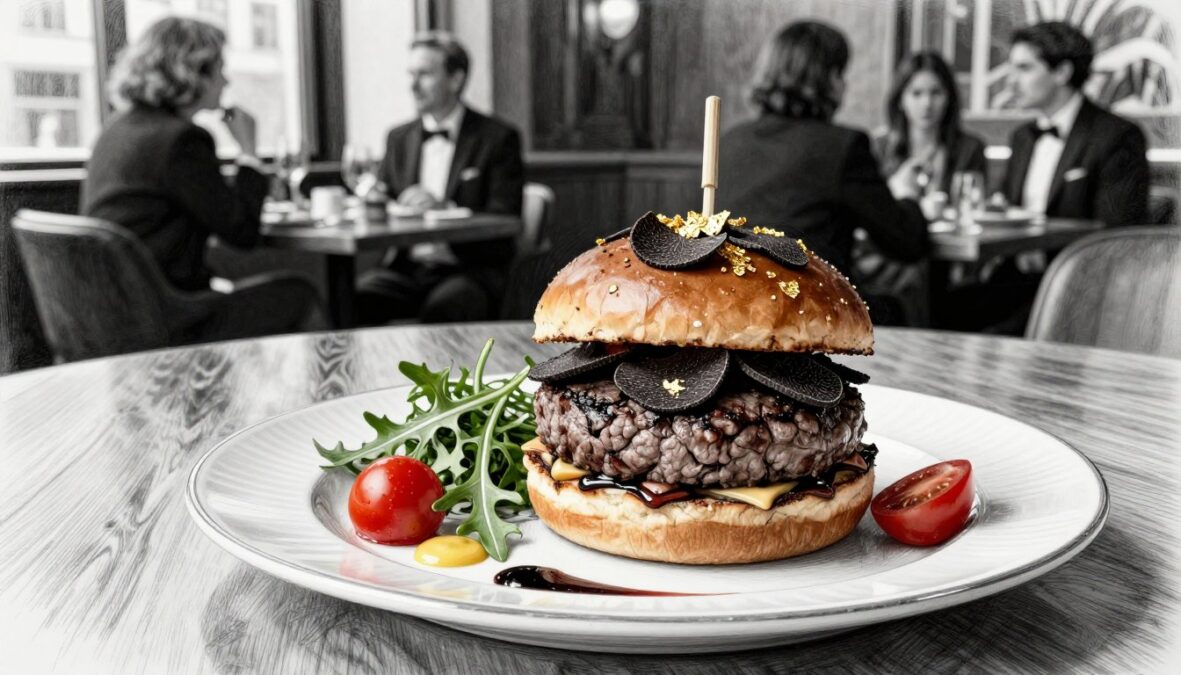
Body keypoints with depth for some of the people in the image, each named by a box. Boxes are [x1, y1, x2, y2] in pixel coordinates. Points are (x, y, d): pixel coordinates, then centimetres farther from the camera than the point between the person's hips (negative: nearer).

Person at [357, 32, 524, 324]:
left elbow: (505, 220, -6)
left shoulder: (498, 138, 2)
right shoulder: (399, 138, 19)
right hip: (406, 267, 4)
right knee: (357, 297, -26)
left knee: (443, 305, -36)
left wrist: (444, 208, -21)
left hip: (470, 270, -4)